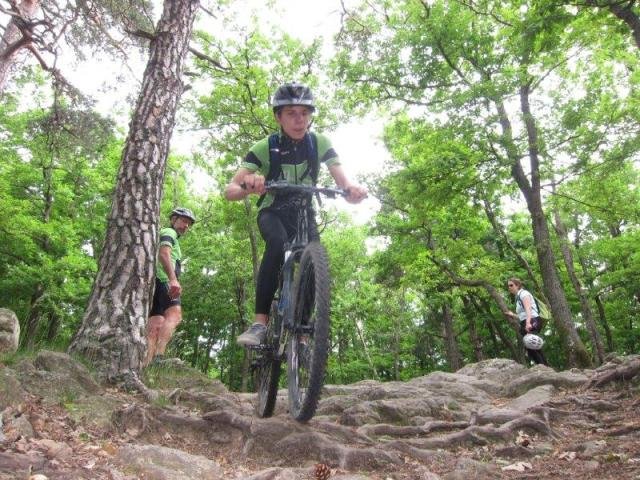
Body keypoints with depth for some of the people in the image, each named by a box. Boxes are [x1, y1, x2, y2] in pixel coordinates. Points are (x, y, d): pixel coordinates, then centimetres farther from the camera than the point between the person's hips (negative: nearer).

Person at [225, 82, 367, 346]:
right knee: (277, 243, -35)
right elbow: (230, 190, -30)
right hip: (272, 213, -2)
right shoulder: (265, 148, -21)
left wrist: (352, 190, -49)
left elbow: (342, 180, -24)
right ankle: (260, 322, -30)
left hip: (304, 213, 3)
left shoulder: (320, 143, -15)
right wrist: (248, 187, -53)